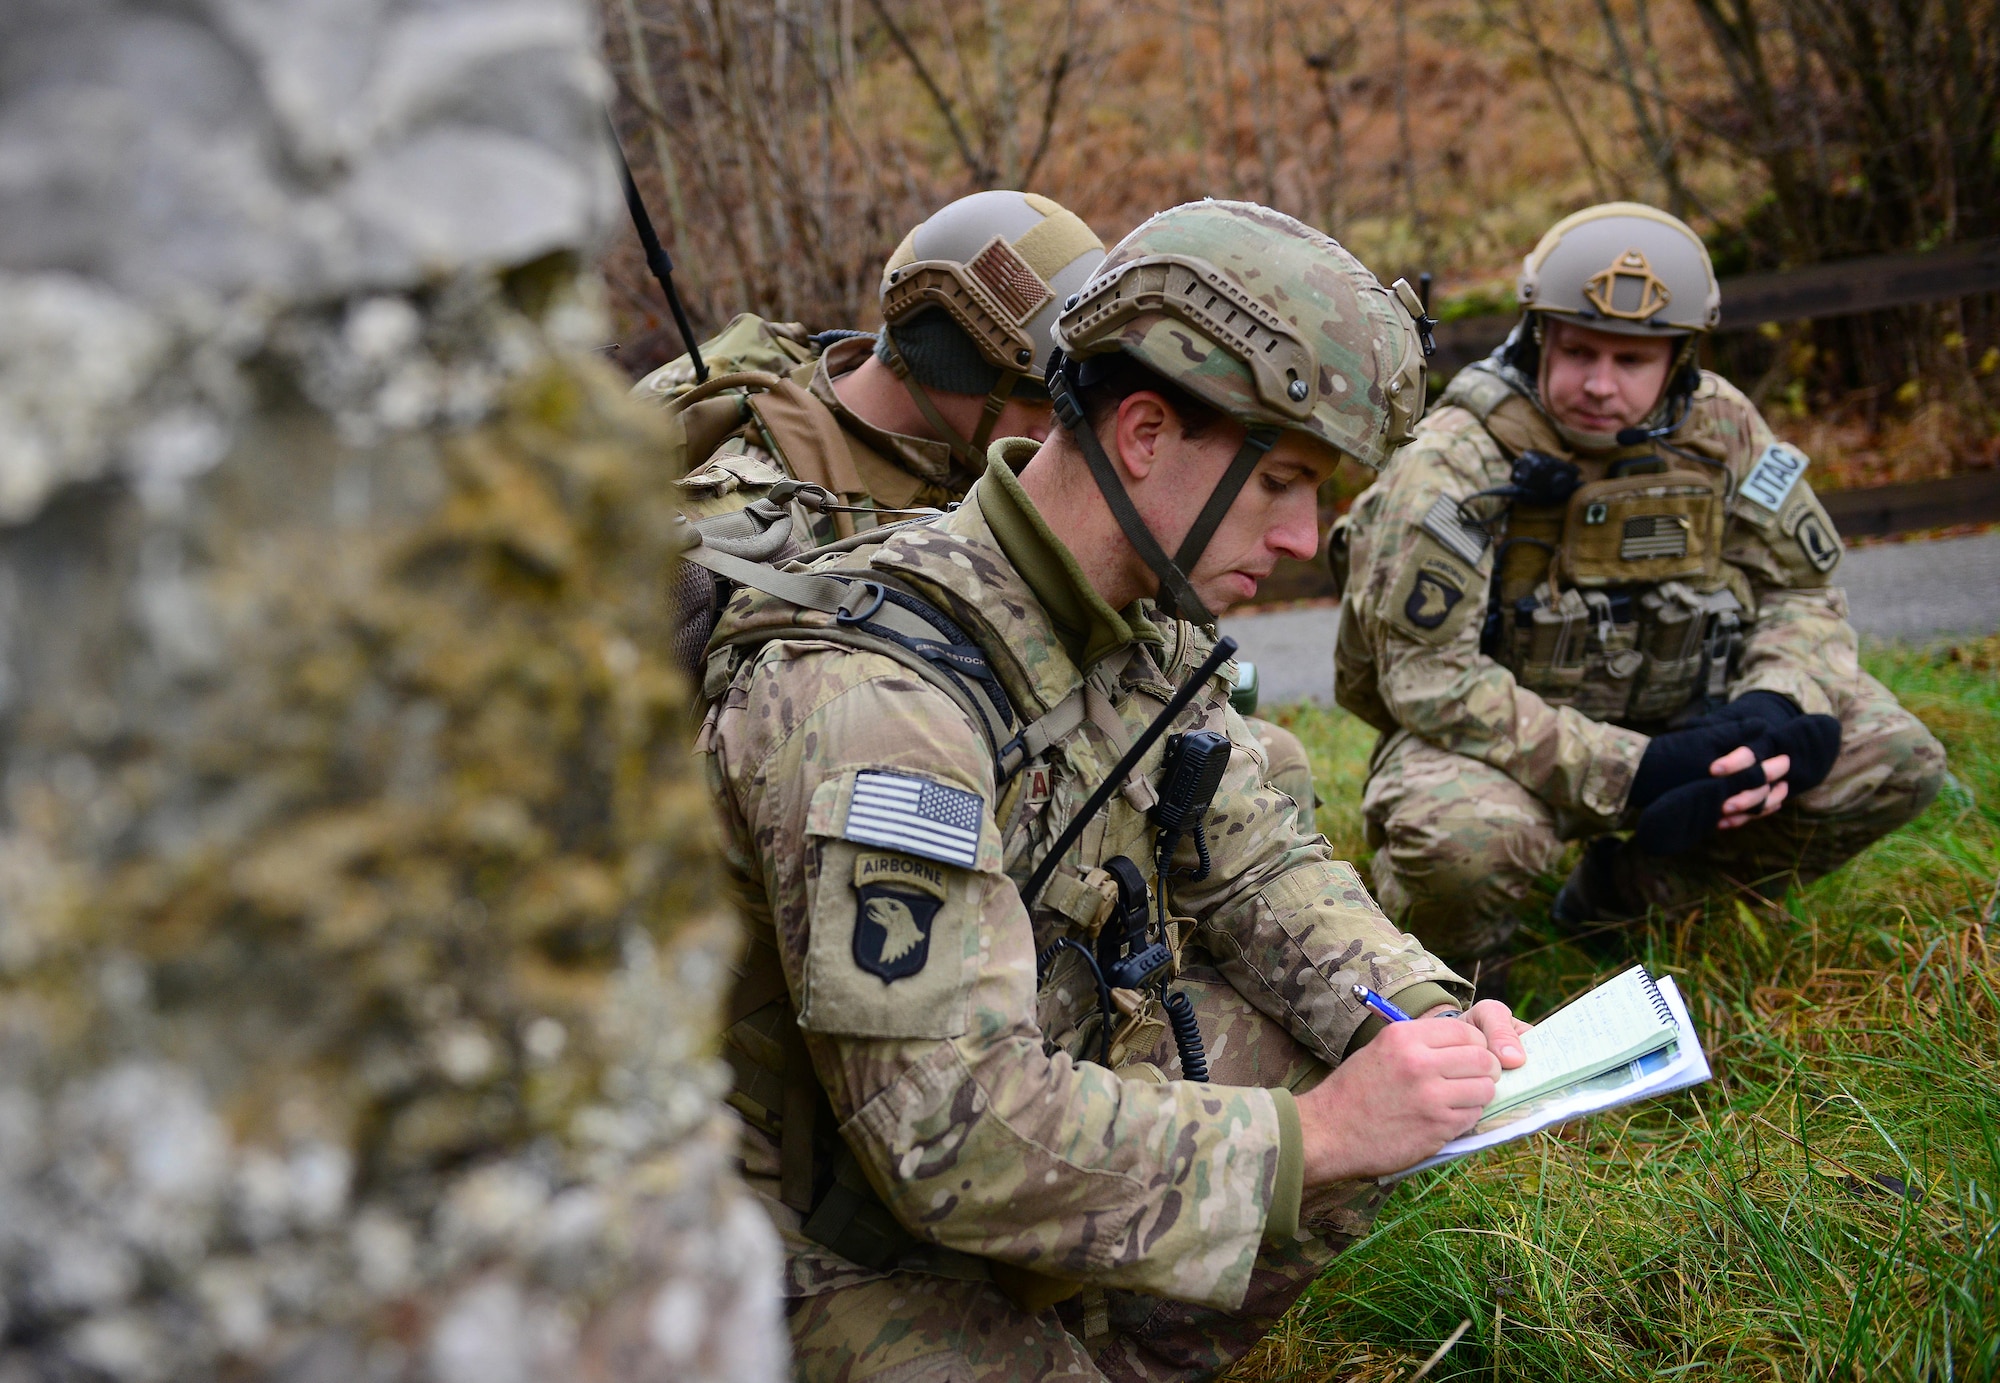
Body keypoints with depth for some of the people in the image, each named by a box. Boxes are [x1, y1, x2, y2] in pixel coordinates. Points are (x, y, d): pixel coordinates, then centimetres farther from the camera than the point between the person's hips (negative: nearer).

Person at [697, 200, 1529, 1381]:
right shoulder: (875, 694, -31)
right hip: (843, 1248, -8)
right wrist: (1312, 1136, -27)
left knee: (1390, 1094, -1)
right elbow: (955, 1136, -32)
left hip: (1030, 1087, 8)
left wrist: (1431, 1018, -9)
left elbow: (1257, 870, 9)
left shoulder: (1143, 622, -2)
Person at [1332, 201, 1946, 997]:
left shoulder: (1719, 430, -5)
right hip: (1507, 743, -5)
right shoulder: (1456, 464, -21)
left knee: (1896, 762, -11)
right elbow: (1428, 679, -25)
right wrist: (1627, 772, -31)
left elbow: (1801, 591, 4)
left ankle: (1622, 890, 5)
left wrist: (1776, 708, -20)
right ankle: (1454, 978, -1)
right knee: (1463, 840, -39)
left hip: (1675, 724, 5)